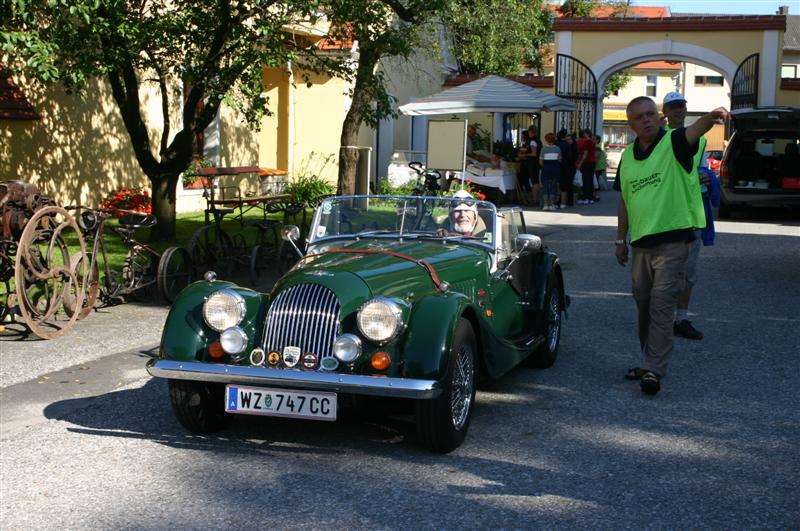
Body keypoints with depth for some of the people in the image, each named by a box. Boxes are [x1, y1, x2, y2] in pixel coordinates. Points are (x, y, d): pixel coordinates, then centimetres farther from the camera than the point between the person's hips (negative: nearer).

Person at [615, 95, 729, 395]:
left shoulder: (674, 143, -7)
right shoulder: (627, 156, 11)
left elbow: (695, 131, -30)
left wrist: (712, 117, -52)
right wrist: (621, 239, 17)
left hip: (672, 239, -6)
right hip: (640, 242, 7)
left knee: (662, 307, -9)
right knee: (644, 306, 14)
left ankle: (654, 371, -9)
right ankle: (649, 363, 27)